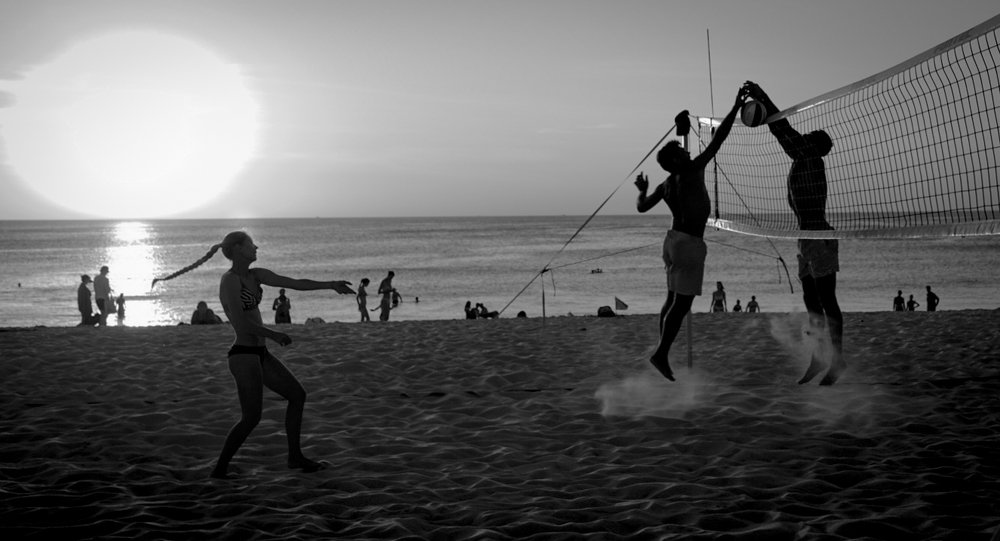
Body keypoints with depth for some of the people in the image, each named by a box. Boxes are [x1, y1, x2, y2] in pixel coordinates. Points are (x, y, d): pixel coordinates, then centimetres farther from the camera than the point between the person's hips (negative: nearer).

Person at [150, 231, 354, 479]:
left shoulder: (256, 275, 9)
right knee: (251, 418, -5)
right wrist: (274, 335, -14)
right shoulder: (230, 279, -16)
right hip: (244, 356, -9)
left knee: (298, 395, 13)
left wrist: (330, 285, 1)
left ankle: (295, 456, 20)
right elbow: (240, 322, -23)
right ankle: (220, 468, 6)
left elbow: (295, 283, 8)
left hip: (259, 353, 9)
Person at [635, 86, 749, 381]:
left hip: (674, 239, 9)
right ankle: (661, 353, -13)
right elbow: (716, 141, -13)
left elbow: (642, 207, 18)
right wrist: (736, 108, -10)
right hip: (689, 243, -9)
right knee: (682, 303, -9)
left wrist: (642, 190, 37)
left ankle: (661, 353, 15)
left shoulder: (665, 185, 8)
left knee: (673, 300, 13)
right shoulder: (691, 172, -11)